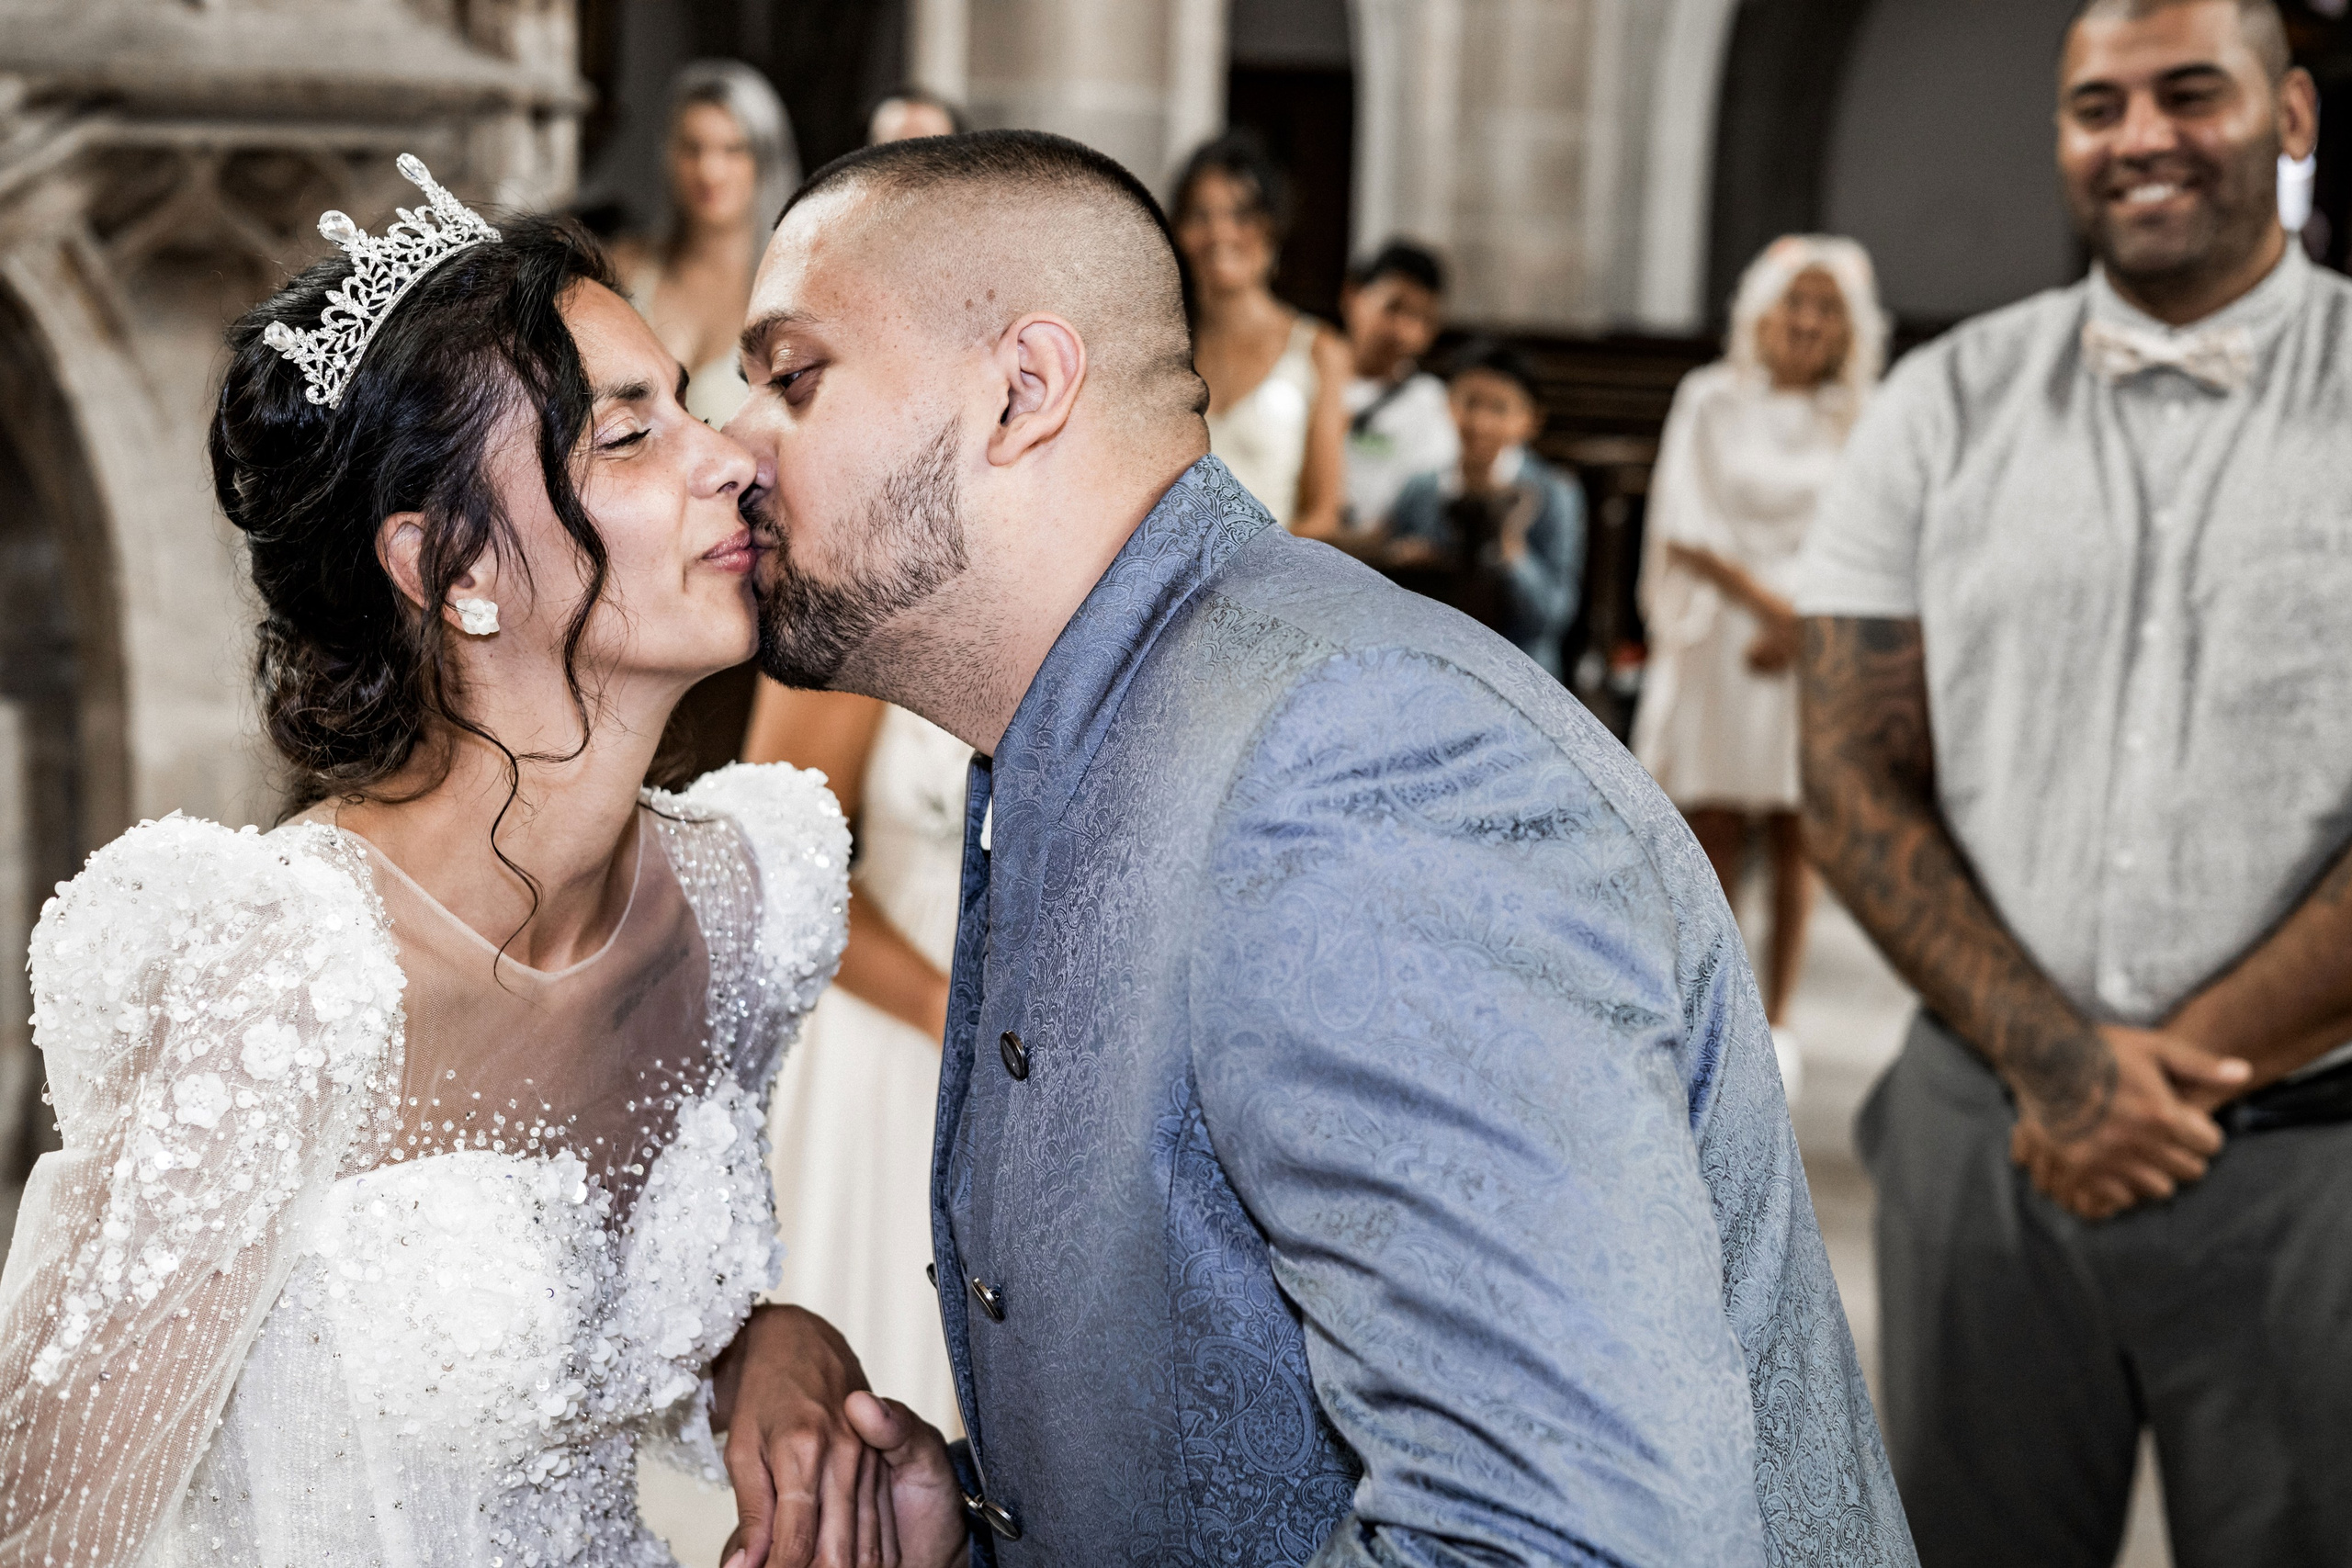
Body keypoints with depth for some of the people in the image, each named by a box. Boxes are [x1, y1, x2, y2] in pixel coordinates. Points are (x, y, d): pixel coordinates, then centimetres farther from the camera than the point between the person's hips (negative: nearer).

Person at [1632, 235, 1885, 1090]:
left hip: (1816, 643, 1)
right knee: (1715, 829, -1)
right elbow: (1686, 531, -3)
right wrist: (1769, 603, -13)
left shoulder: (1858, 423, 4)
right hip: (1724, 635, 0)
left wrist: (1802, 632, -13)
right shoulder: (1713, 401, 3)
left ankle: (1775, 1022, 10)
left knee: (1795, 835, 3)